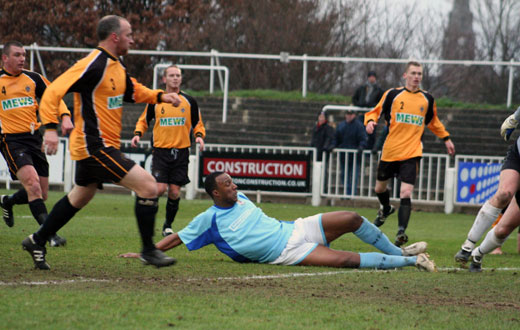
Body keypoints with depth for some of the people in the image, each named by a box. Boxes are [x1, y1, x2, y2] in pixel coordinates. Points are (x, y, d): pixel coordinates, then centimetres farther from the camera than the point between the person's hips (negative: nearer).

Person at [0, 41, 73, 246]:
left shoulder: (33, 78, 10)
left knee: (41, 195, 6)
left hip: (34, 138, 5)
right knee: (33, 184, -23)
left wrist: (65, 117, 0)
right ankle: (50, 234, -26)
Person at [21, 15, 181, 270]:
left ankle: (37, 241, 36)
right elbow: (54, 91, -23)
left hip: (92, 147, 11)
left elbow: (132, 91, 30)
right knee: (148, 186, -14)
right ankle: (148, 250, -4)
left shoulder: (116, 65, 12)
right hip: (95, 147, -11)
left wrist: (160, 96, 13)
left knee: (79, 198, 24)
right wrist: (50, 127, -33)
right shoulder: (92, 65, -18)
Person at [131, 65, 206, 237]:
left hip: (181, 151, 1)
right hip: (161, 150, -1)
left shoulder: (189, 101, 5)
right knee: (160, 188, -15)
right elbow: (143, 120, 16)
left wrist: (199, 136, -5)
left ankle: (168, 225, 18)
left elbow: (198, 124, 15)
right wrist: (138, 134, -2)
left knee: (174, 192, 0)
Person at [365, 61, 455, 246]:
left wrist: (446, 138, 26)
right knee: (380, 188, 17)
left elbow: (433, 122, 25)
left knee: (406, 193, -17)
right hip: (390, 151, 1)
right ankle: (386, 209, 50)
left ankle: (401, 232, -22)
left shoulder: (427, 99, 8)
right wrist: (371, 121, -16)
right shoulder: (393, 94, 0)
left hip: (412, 153, -1)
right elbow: (376, 111, 6)